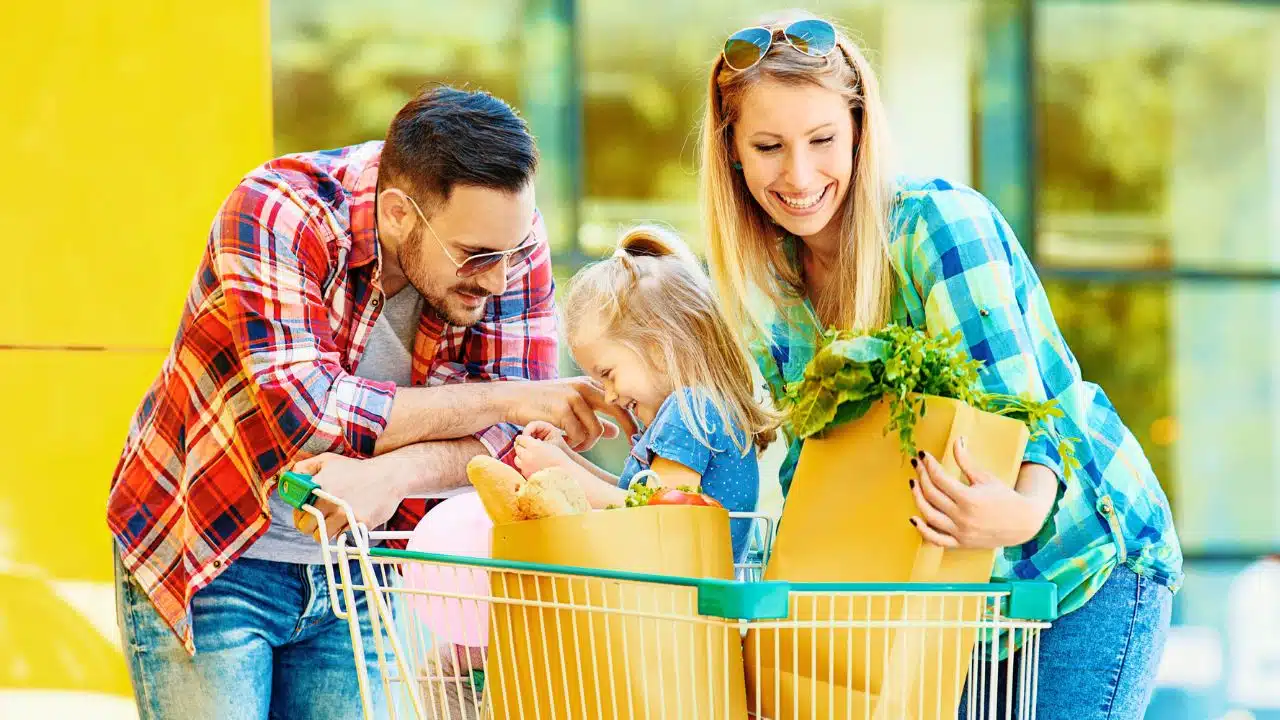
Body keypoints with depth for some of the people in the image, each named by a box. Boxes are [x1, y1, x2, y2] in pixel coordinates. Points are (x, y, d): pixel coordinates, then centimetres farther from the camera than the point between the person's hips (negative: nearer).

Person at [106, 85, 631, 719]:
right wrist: (506, 399, -30)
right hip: (204, 561, -4)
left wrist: (392, 474, -36)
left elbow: (509, 431, -15)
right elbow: (300, 412, -33)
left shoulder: (507, 232, -12)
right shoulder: (275, 213, -25)